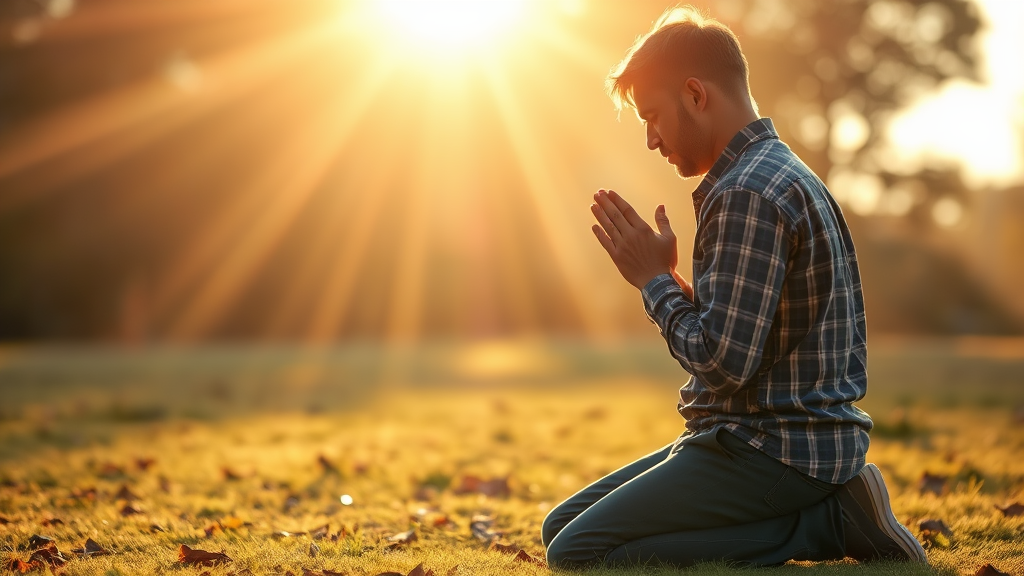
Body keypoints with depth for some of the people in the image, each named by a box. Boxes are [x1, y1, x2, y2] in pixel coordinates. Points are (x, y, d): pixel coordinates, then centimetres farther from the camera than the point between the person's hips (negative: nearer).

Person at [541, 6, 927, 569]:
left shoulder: (746, 196, -18)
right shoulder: (784, 174, 16)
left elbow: (725, 362, -24)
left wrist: (654, 279, -10)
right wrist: (669, 280, 8)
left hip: (772, 451, -11)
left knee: (574, 552, -16)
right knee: (560, 525, 12)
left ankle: (824, 524, -10)